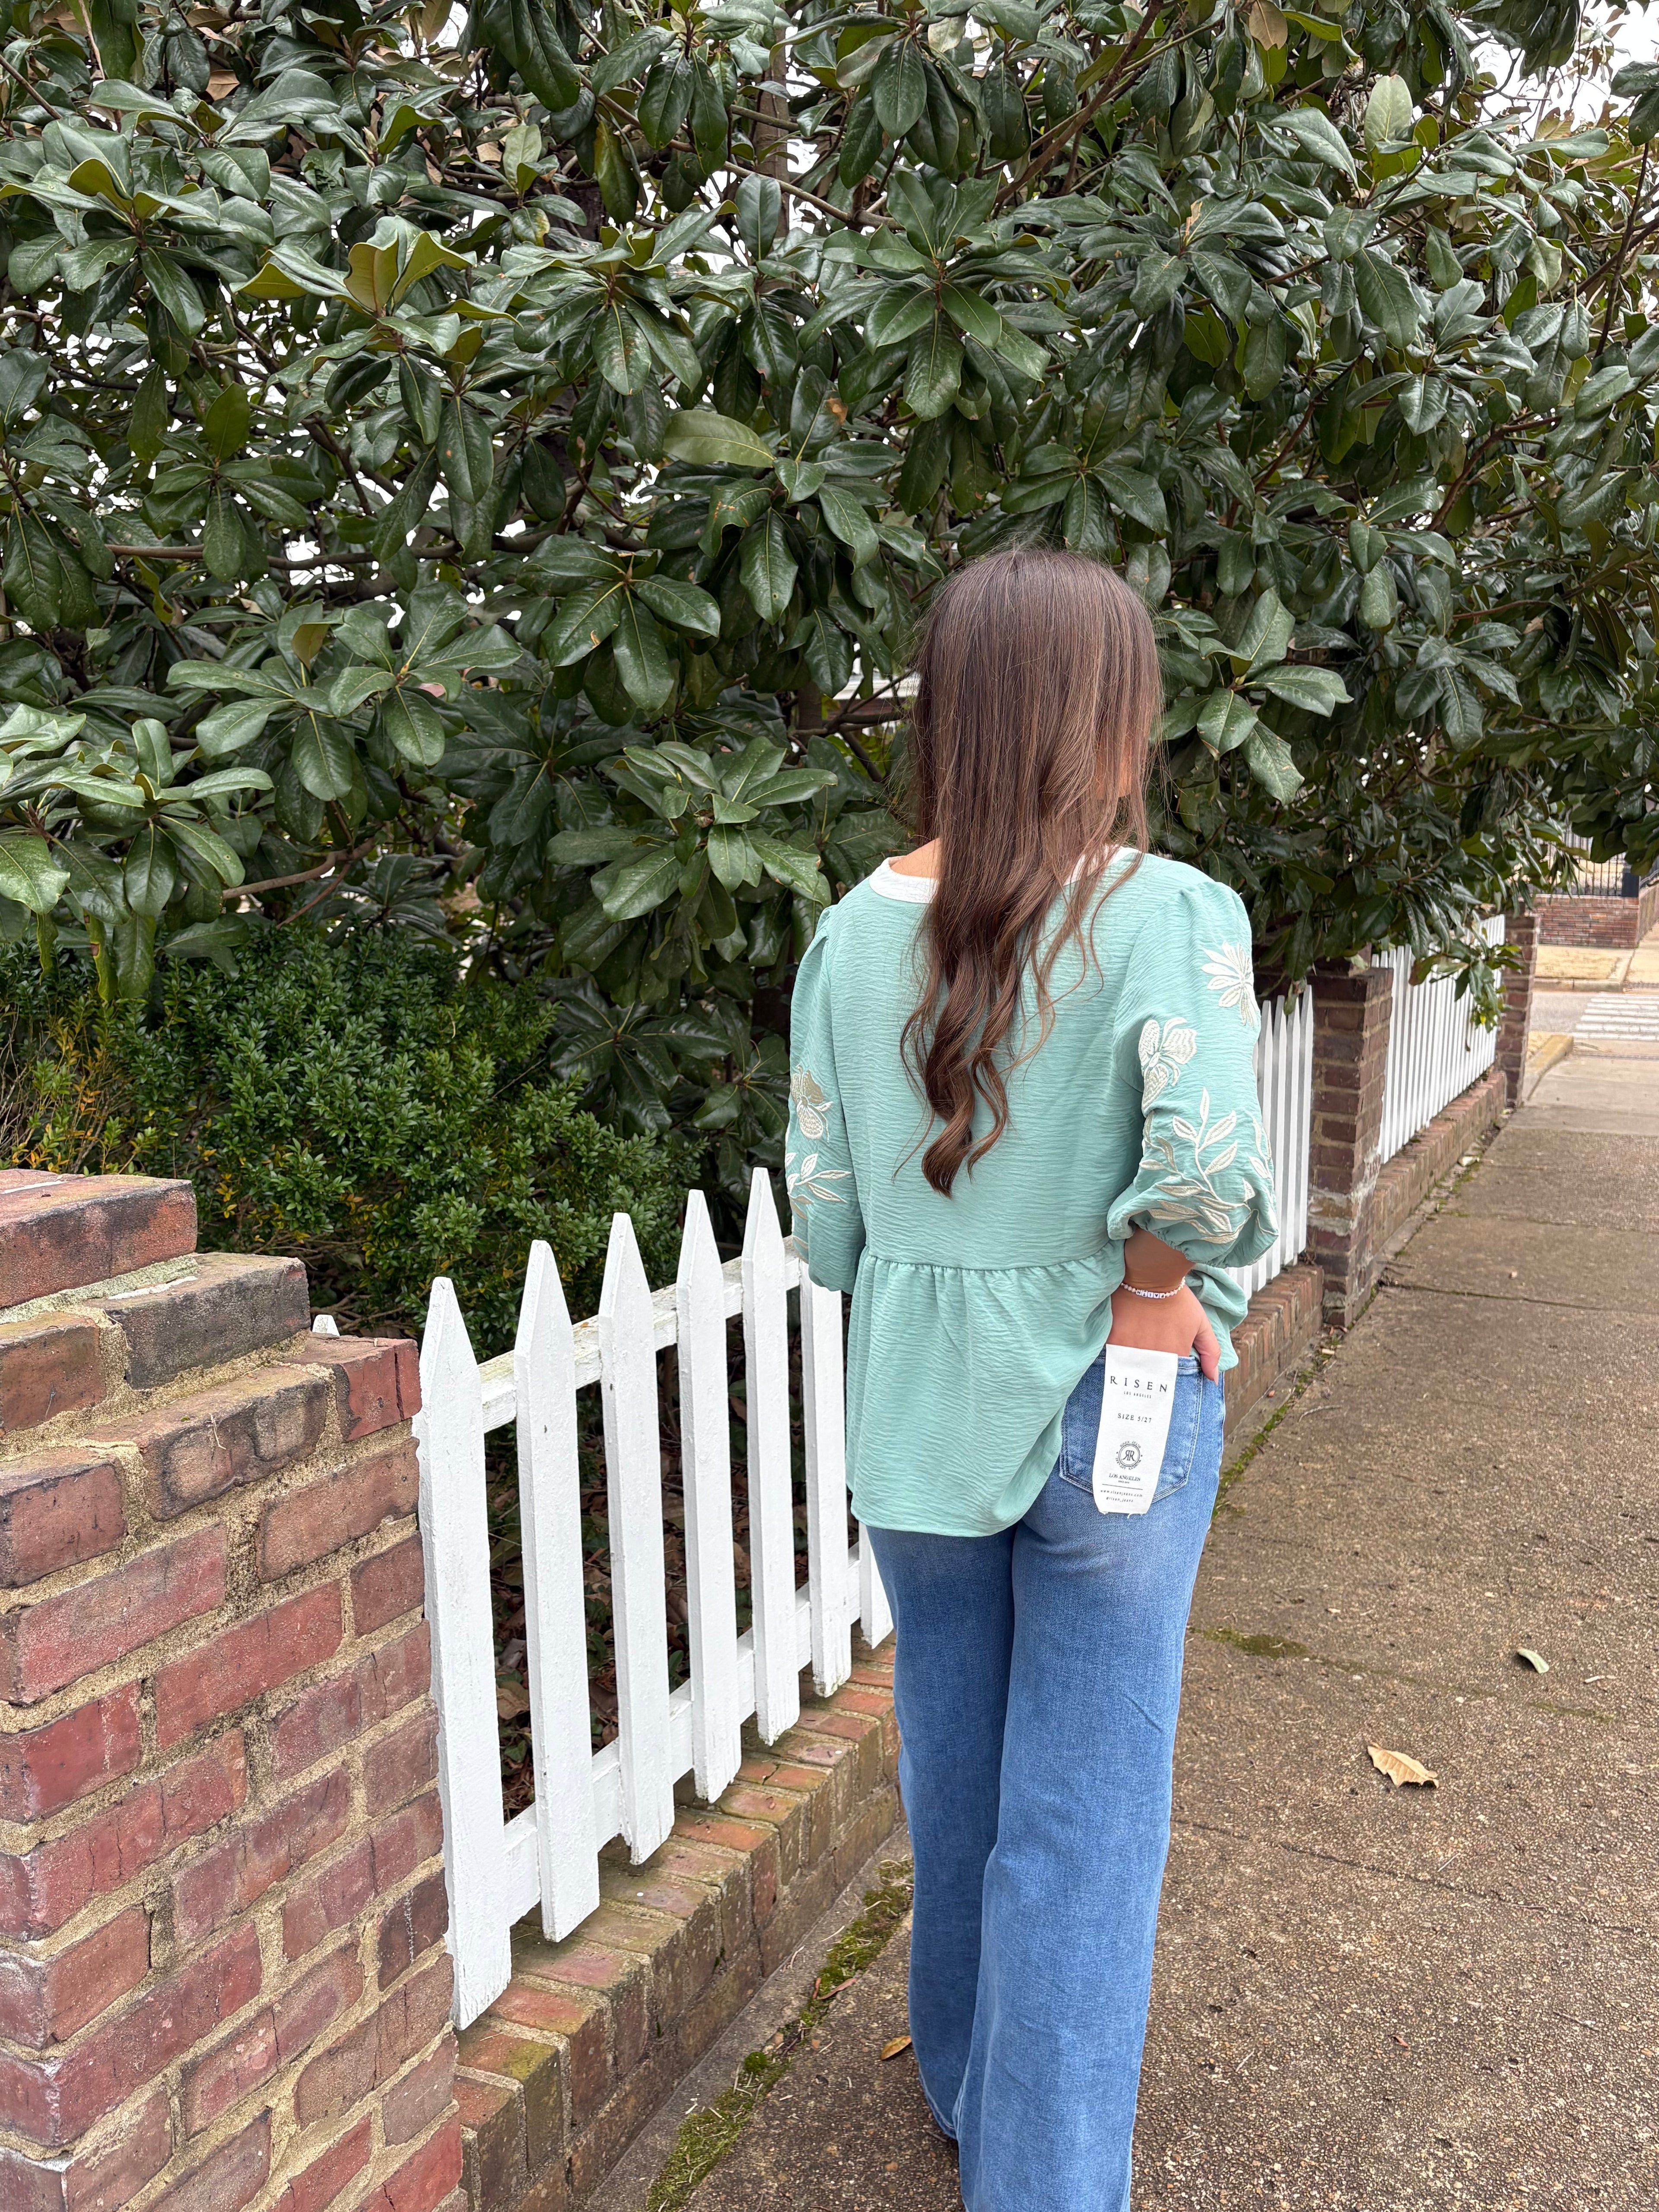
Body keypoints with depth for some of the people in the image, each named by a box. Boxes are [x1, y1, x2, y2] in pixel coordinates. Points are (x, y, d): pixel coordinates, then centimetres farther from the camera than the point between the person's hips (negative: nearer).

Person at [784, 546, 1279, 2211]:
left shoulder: (853, 932, -3)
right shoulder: (1169, 913, -15)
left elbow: (821, 1218, -2)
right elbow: (1204, 1154, -29)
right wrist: (1155, 1284, -11)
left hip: (915, 1406, 4)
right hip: (1108, 1402, -4)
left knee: (952, 1774, 23)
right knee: (1083, 1813, 11)